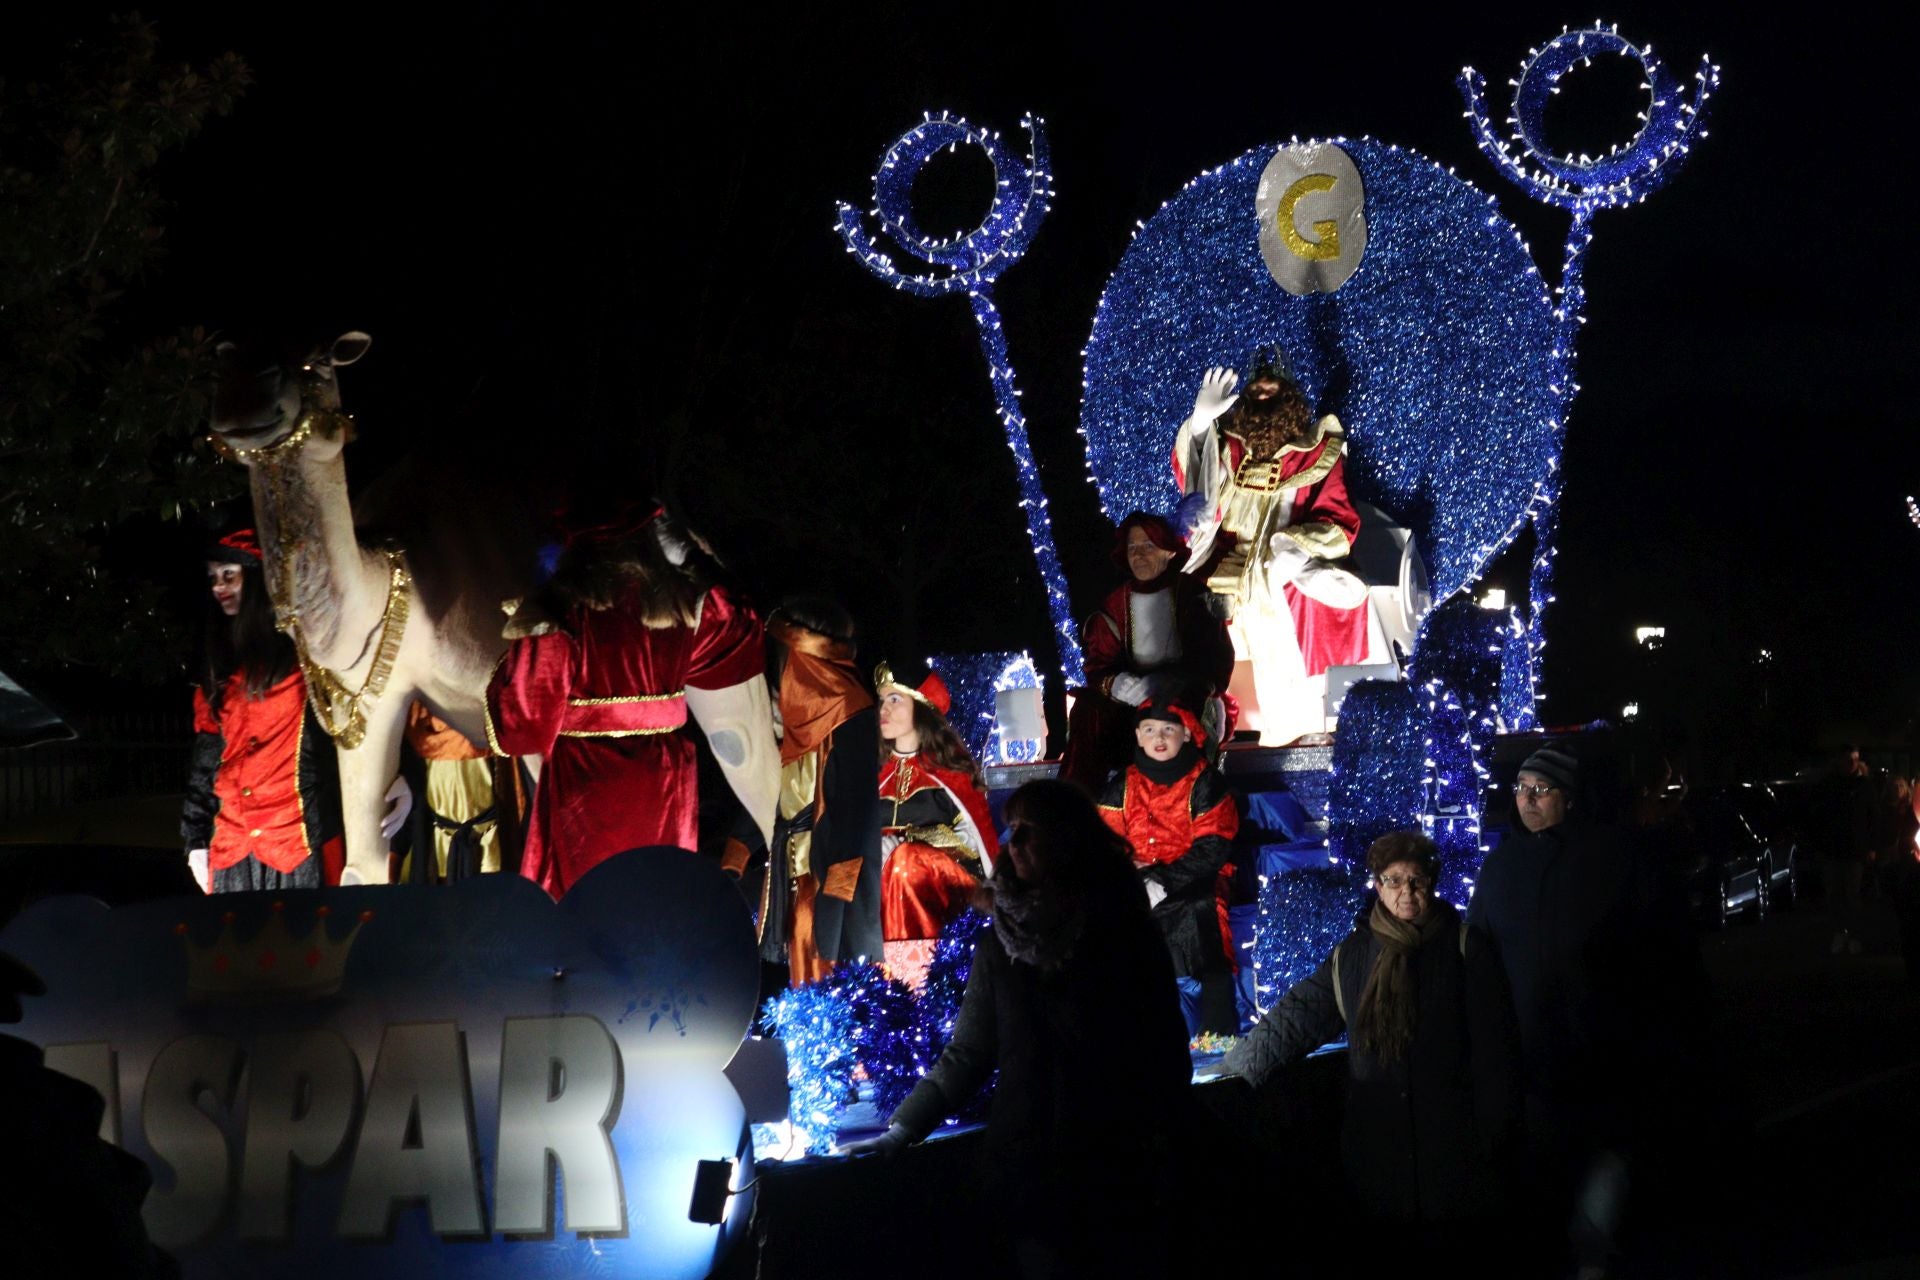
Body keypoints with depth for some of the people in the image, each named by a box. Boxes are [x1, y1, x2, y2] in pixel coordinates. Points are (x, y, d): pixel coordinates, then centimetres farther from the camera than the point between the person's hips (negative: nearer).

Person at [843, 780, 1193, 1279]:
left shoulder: (1124, 932, -2)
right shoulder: (1001, 943, 6)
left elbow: (1167, 1051, -1)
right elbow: (967, 1055, 9)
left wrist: (1162, 1156, -6)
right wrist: (900, 1130, 2)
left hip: (1120, 1174, -2)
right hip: (1031, 1176, 2)